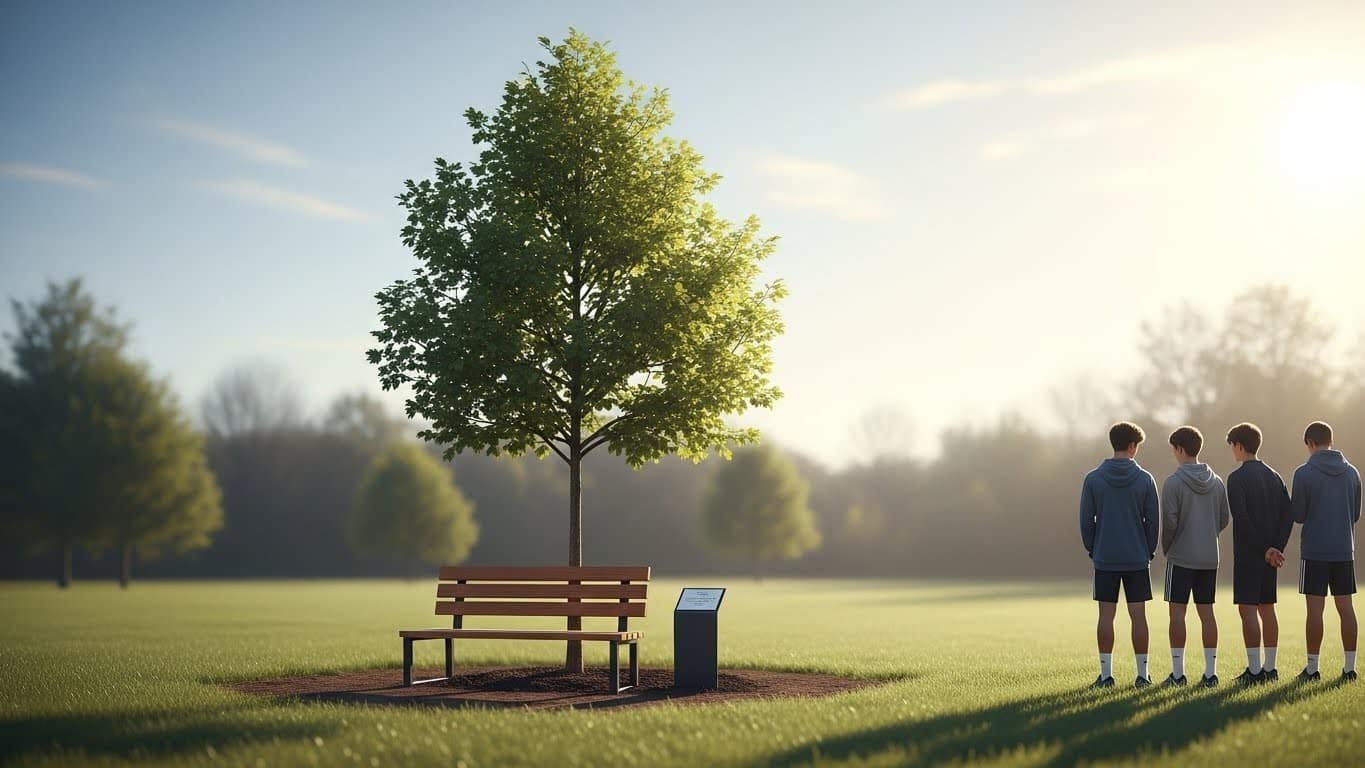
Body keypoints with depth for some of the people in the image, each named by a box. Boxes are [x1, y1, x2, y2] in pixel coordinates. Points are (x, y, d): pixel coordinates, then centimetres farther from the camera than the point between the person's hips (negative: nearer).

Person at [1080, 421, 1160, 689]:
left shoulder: (1093, 479, -2)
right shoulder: (1145, 479, -2)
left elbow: (1086, 519, -1)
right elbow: (1153, 521, 0)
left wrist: (1092, 550, 9)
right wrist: (1149, 551, 10)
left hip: (1104, 559, 0)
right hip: (1137, 559, 0)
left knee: (1106, 615, 3)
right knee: (1138, 615, 4)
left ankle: (1106, 674, 3)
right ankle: (1142, 674, 6)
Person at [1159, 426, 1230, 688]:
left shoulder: (1174, 482, -11)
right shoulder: (1216, 482, 7)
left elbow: (1169, 521, -13)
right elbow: (1225, 519, 10)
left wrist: (1166, 547, 2)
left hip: (1181, 558, -5)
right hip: (1210, 558, 5)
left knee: (1177, 612, 0)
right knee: (1206, 612, 7)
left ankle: (1178, 673, -1)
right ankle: (1210, 672, 6)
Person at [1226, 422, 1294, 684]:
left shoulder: (1237, 477, -9)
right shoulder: (1274, 476, 12)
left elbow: (1241, 518, -18)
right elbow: (1288, 515, 6)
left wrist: (1265, 550, -14)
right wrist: (1277, 547, -2)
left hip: (1247, 554, -7)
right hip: (1270, 554, 7)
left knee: (1248, 608, -6)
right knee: (1267, 608, 12)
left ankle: (1254, 670, -9)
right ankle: (1269, 668, 15)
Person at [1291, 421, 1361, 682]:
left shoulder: (1304, 473, -9)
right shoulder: (1351, 472, 5)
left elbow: (1297, 515, -6)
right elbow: (1356, 514, 12)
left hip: (1314, 551, -4)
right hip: (1344, 550, 4)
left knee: (1315, 608, -1)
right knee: (1345, 607, 7)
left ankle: (1312, 667, 2)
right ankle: (1350, 666, 9)